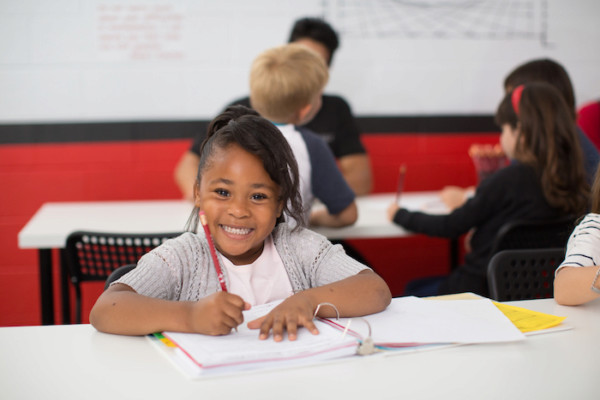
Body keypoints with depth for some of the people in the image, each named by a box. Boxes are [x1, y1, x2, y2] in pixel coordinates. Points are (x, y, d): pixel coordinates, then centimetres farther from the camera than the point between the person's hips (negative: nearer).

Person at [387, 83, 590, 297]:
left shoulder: (509, 179, -22)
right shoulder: (573, 180, -2)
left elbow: (451, 227, -10)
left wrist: (400, 215, 5)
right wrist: (491, 176, 13)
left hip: (481, 288, -8)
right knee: (413, 287, 26)